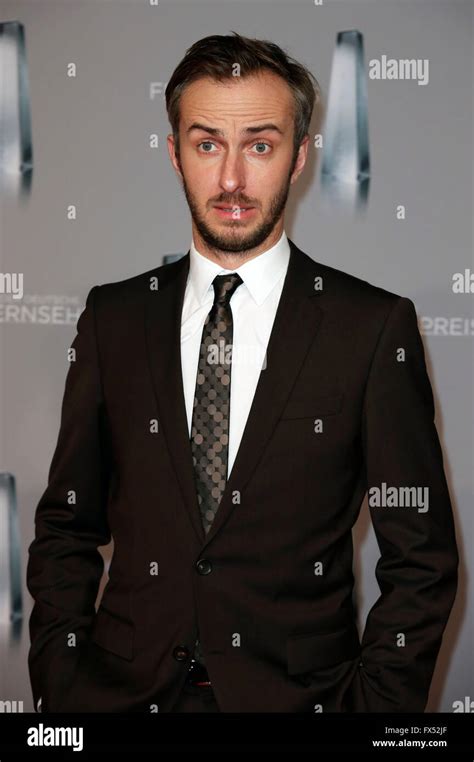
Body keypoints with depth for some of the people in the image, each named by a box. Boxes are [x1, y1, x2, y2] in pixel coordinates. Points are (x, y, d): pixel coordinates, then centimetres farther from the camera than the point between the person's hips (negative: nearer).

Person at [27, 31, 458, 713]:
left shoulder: (376, 327, -6)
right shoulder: (114, 318, 2)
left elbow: (420, 560, -4)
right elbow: (66, 528, 6)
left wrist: (373, 704, -12)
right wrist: (60, 691, -3)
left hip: (297, 693, -2)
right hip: (123, 690, 2)